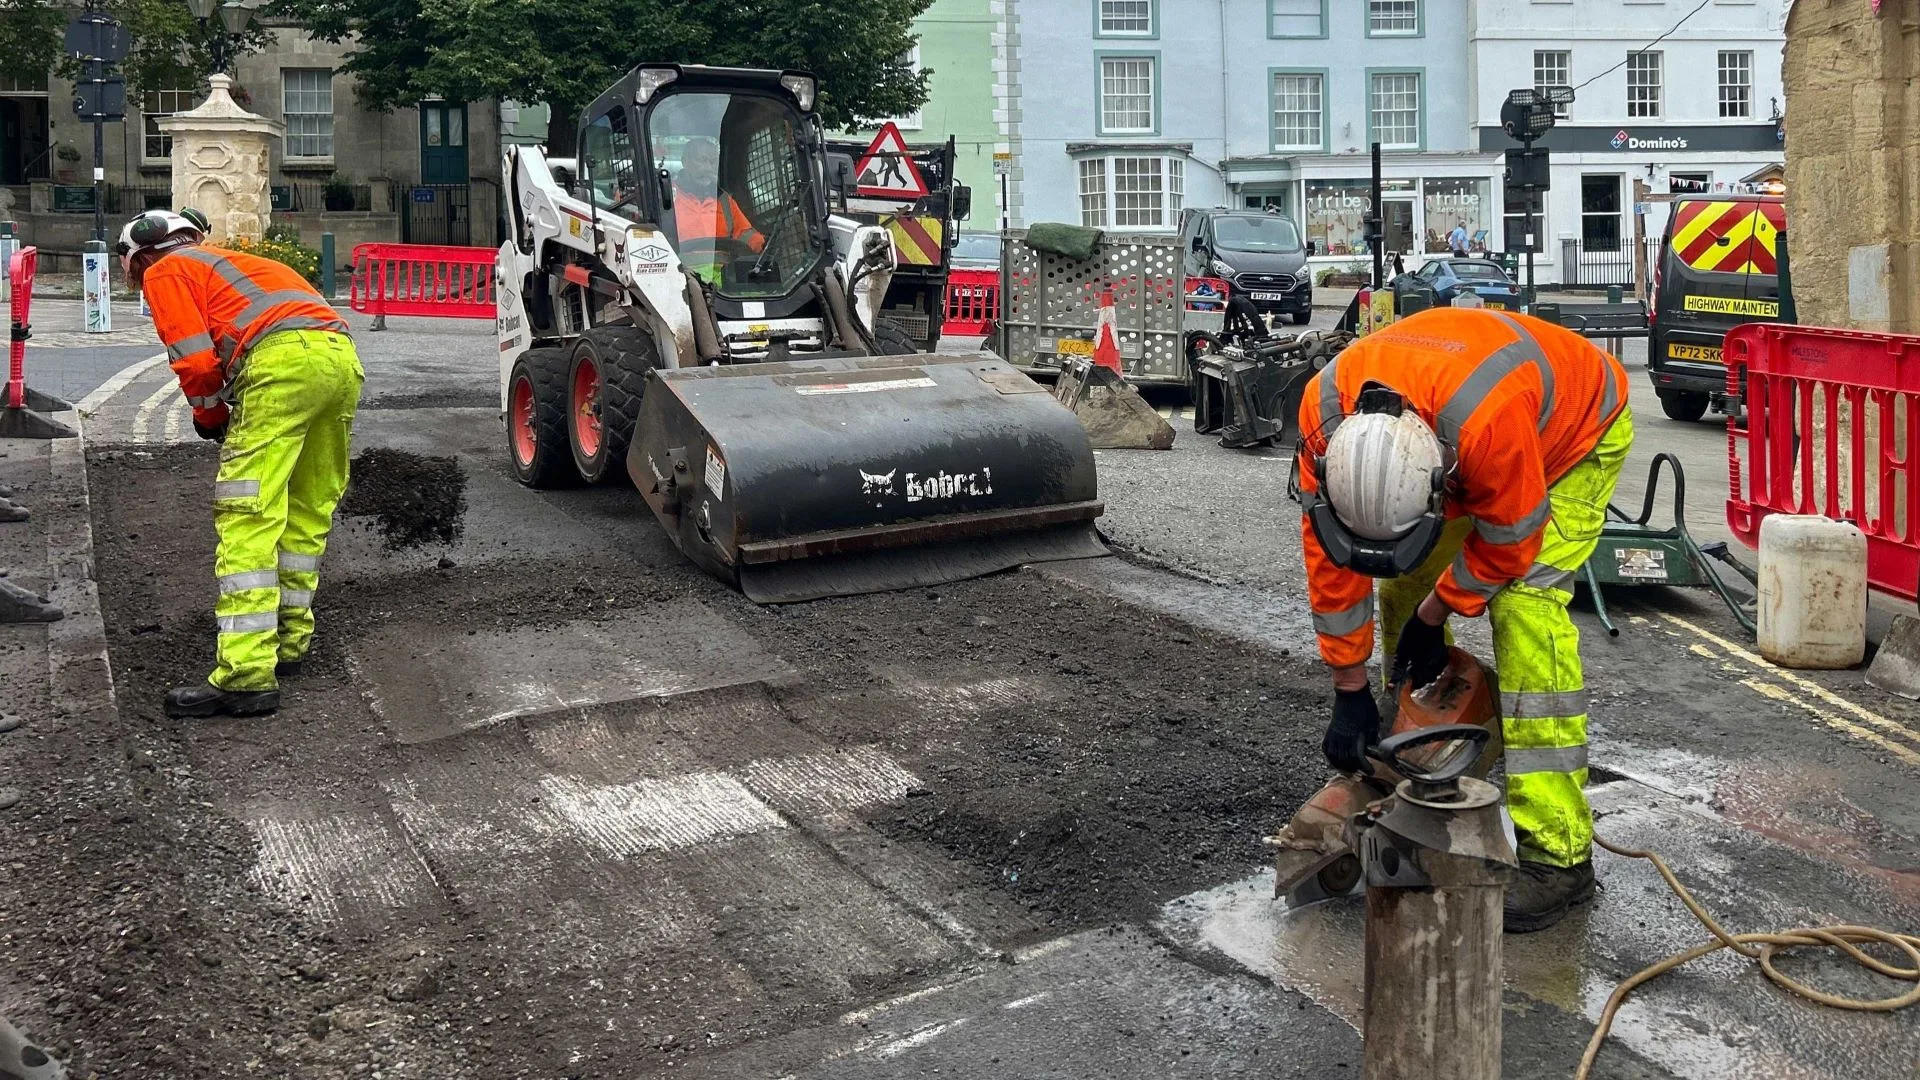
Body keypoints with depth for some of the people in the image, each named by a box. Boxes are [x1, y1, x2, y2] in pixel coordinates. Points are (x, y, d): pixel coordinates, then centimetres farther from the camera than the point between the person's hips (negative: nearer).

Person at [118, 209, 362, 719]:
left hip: (285, 360, -8)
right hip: (343, 356, 8)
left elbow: (196, 360, 2)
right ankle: (291, 640, 28)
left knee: (248, 519, -8)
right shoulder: (229, 260, 39)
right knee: (307, 512, 18)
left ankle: (247, 674, -13)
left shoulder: (165, 271, 15)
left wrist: (209, 416, 19)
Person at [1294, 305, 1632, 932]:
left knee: (1525, 603, -21)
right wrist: (1350, 693, -14)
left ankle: (1558, 852, -18)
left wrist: (1432, 619, -12)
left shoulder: (1489, 419, -46)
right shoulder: (1324, 411, -29)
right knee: (1403, 585, 0)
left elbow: (1507, 542, -27)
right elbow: (1328, 555, -19)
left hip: (1578, 432, -6)